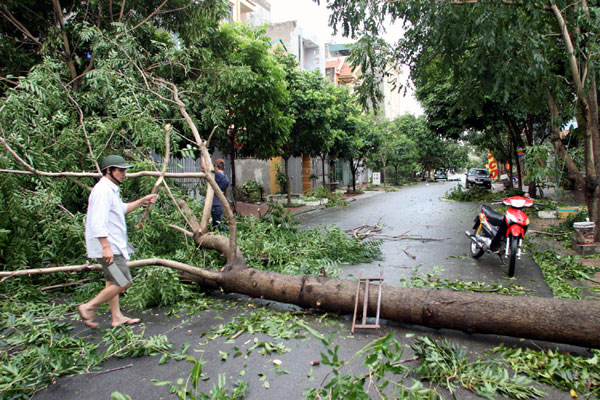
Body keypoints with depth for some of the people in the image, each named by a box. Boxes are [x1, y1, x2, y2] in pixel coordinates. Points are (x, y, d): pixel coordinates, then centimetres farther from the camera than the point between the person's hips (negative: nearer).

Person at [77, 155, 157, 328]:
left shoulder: (111, 189, 18)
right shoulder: (103, 190, -16)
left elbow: (122, 209, 34)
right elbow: (98, 222, -24)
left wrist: (141, 201, 24)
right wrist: (106, 247, -28)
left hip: (113, 245, 11)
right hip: (108, 247, -11)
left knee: (113, 281, 15)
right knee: (123, 282, -8)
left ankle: (117, 317, 24)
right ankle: (88, 307, 3)